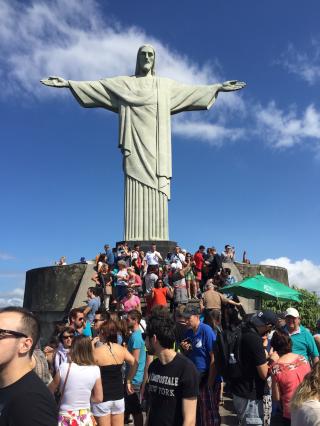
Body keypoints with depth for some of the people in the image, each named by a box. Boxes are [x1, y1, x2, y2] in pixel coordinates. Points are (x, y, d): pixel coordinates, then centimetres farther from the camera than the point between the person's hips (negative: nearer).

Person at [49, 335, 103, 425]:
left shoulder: (64, 367, -16)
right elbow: (98, 398, -2)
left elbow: (50, 390, 0)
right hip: (85, 418, 2)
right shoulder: (95, 370, -10)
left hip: (66, 419, -1)